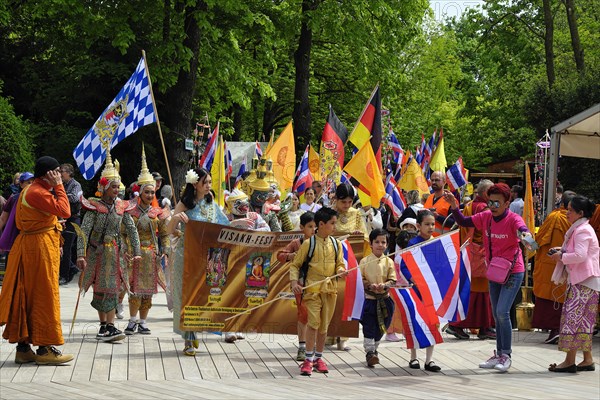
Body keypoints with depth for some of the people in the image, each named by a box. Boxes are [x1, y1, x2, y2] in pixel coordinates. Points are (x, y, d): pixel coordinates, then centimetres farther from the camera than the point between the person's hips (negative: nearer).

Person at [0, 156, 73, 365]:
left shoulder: (31, 190, 15)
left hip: (29, 244, 10)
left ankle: (23, 347, 13)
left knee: (26, 295, 10)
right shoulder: (38, 193, -18)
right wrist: (58, 186, -16)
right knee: (44, 295, -5)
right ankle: (44, 349, -2)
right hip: (39, 246, -10)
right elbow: (64, 211, -25)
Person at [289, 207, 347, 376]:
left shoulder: (336, 244, 8)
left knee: (324, 324, 9)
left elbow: (339, 264, 14)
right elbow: (295, 265, 1)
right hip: (312, 288, -4)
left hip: (330, 288, 4)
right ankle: (309, 359, -5)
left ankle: (318, 358, 21)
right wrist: (295, 282, -13)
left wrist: (341, 270, -9)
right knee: (313, 322, -12)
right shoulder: (308, 243, -3)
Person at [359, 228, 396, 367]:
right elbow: (360, 279, -1)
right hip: (369, 298, -3)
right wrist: (370, 285, -18)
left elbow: (393, 280, 1)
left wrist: (385, 285, -19)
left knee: (381, 327, 12)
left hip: (384, 299, 3)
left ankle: (374, 349, 29)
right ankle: (370, 352, -6)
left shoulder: (389, 262, 3)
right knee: (369, 327, -7)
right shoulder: (365, 261, -2)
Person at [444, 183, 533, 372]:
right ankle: (499, 354, 23)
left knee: (502, 312, -15)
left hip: (513, 272, -7)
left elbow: (522, 228, -39)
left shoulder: (513, 219, -18)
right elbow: (464, 222, 3)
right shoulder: (486, 217, -1)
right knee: (497, 314, 13)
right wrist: (454, 206, -13)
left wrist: (525, 234, -63)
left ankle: (506, 355, -3)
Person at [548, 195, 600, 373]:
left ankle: (570, 361, -7)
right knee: (583, 320, 12)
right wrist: (562, 250, 13)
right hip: (581, 280, 11)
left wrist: (562, 257, -13)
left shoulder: (582, 231, -14)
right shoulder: (579, 229, 18)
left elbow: (580, 255, -26)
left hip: (584, 281, -11)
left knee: (572, 316, -9)